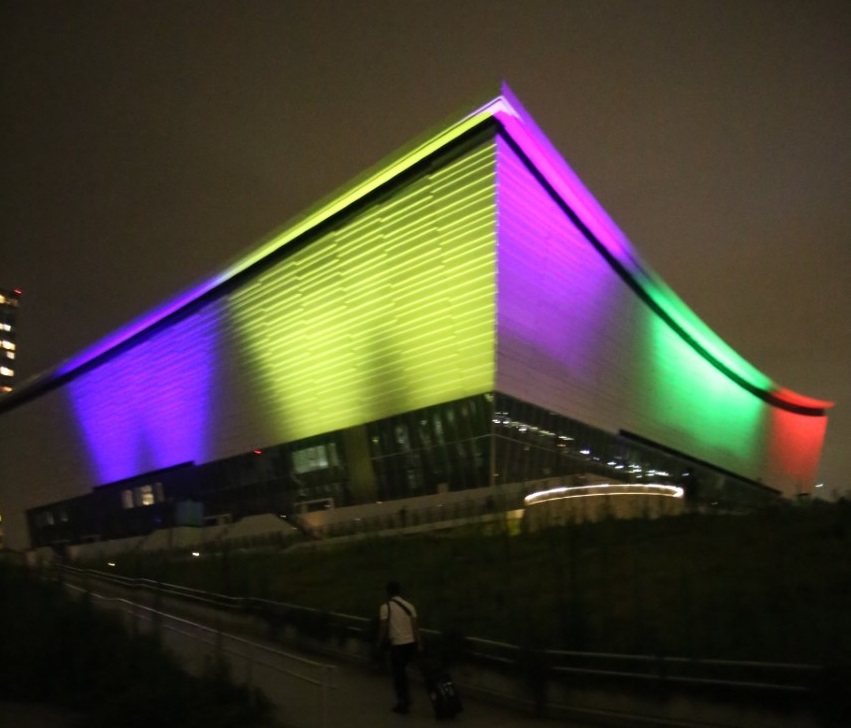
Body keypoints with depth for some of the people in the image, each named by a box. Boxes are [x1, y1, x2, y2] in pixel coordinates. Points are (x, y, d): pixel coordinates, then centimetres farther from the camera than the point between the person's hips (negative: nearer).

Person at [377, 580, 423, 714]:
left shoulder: (386, 607, -7)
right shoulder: (409, 605, 6)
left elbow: (383, 628, -7)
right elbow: (415, 626, 3)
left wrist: (380, 643, 6)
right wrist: (419, 644, 5)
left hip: (397, 644, -6)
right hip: (410, 643, 6)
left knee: (398, 673, 8)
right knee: (402, 671, 24)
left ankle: (403, 703, 13)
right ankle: (406, 698, 27)